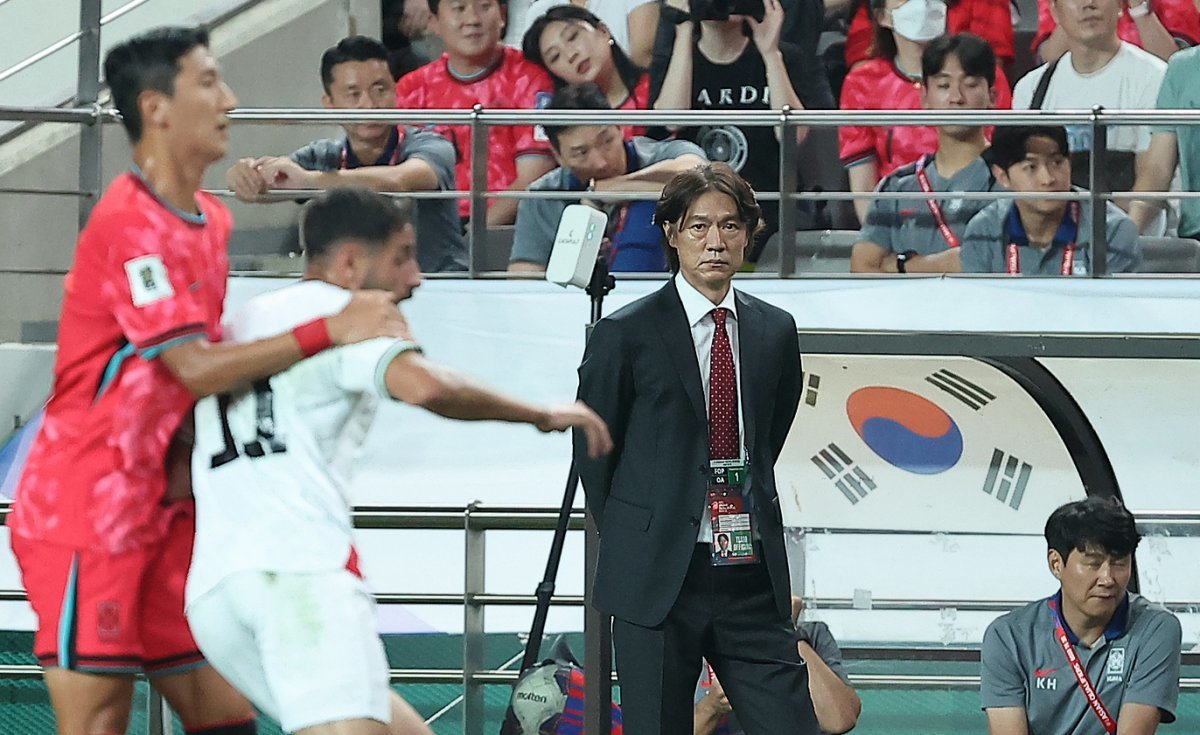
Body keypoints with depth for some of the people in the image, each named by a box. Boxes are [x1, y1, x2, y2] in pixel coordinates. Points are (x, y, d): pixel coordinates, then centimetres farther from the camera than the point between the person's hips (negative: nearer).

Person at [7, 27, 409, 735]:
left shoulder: (212, 220, 12)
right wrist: (330, 330, -24)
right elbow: (196, 367, -23)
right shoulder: (130, 224, -17)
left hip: (162, 509, 9)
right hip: (86, 511, -9)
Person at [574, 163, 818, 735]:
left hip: (752, 579, 3)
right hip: (657, 579, -3)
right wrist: (631, 542, 9)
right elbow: (593, 451, 5)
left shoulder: (775, 331, 10)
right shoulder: (625, 334, -3)